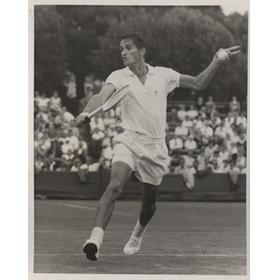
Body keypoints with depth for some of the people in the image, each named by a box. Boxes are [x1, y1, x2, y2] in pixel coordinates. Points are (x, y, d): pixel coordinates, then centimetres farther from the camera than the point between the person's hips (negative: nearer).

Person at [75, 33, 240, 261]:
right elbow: (103, 96, -19)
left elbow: (198, 83, 14)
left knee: (149, 204, 13)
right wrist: (87, 112, -39)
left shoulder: (163, 75, 5)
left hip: (156, 148, 2)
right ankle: (96, 239, -33)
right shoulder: (119, 77, -1)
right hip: (129, 142, -2)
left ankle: (138, 234, 45)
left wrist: (217, 62, 3)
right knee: (115, 186, -28)